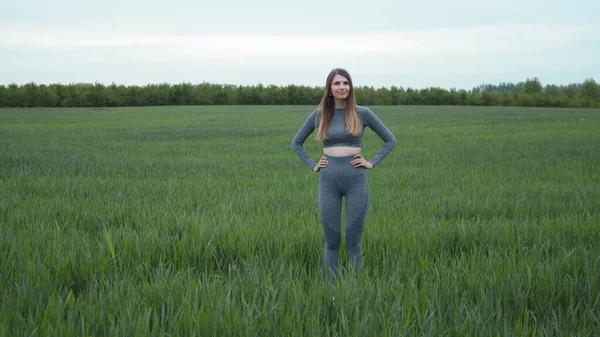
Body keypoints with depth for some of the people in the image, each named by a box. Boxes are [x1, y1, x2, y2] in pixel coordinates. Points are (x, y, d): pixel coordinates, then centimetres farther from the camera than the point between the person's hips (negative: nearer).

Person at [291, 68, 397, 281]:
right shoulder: (319, 115, 4)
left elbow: (390, 140, 8)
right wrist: (312, 165, 6)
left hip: (356, 181, -1)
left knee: (353, 240, 2)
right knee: (331, 240, 5)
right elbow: (296, 143, 17)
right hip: (328, 182, 1)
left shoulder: (362, 113, 0)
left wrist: (372, 162, 0)